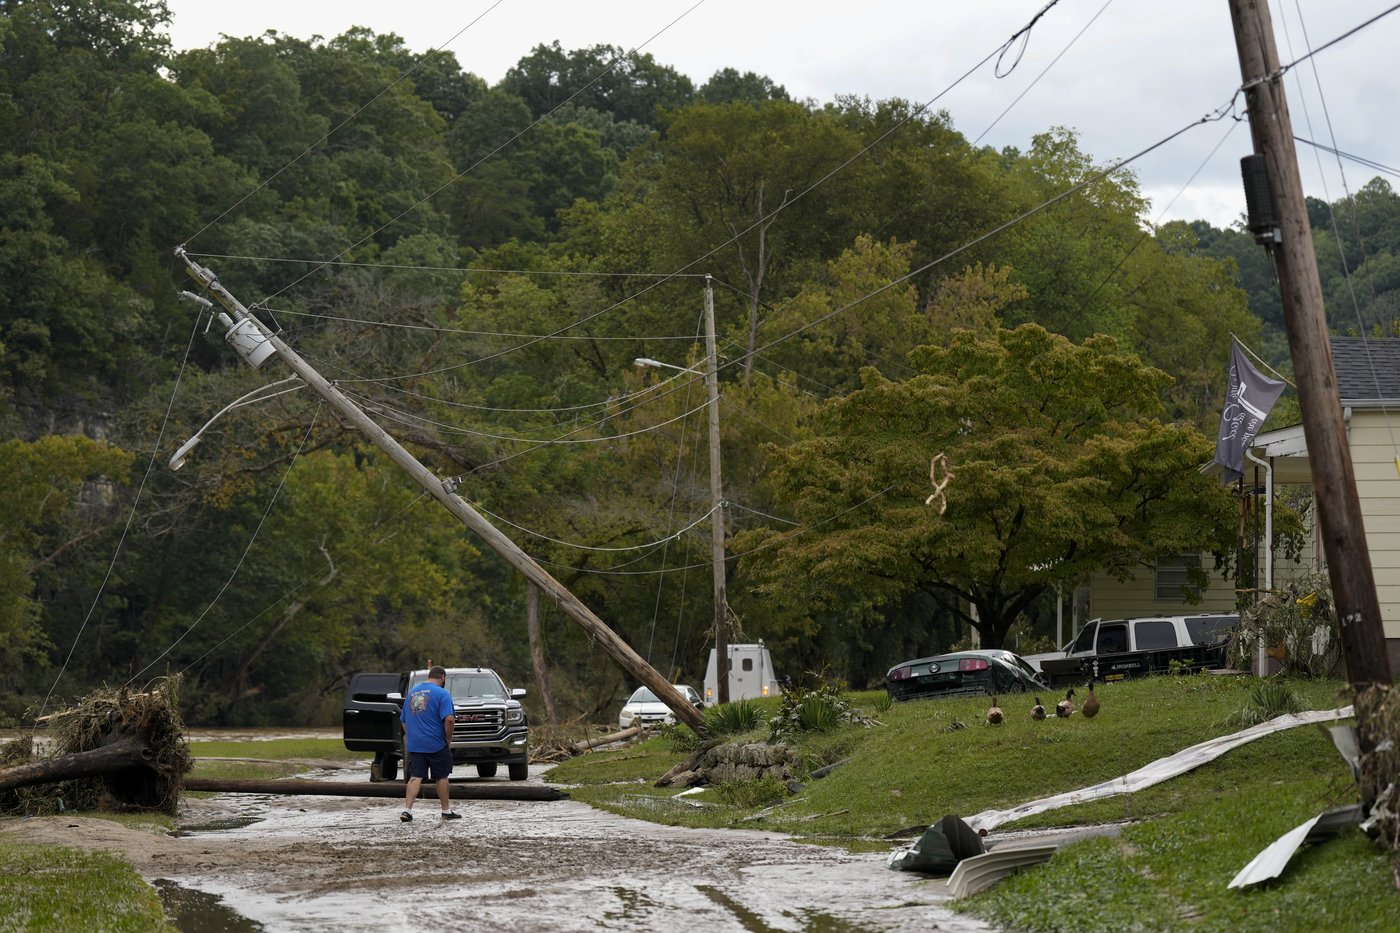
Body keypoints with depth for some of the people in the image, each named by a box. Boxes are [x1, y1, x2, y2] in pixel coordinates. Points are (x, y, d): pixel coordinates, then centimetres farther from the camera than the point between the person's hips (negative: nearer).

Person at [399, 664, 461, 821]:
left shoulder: (412, 692, 13)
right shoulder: (442, 693, -8)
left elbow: (404, 720, 19)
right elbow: (448, 719, -19)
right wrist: (448, 739, -6)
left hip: (414, 745, 4)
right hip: (436, 744, -4)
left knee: (415, 777, 1)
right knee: (441, 777, 9)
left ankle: (407, 810, -13)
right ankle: (446, 811, 18)